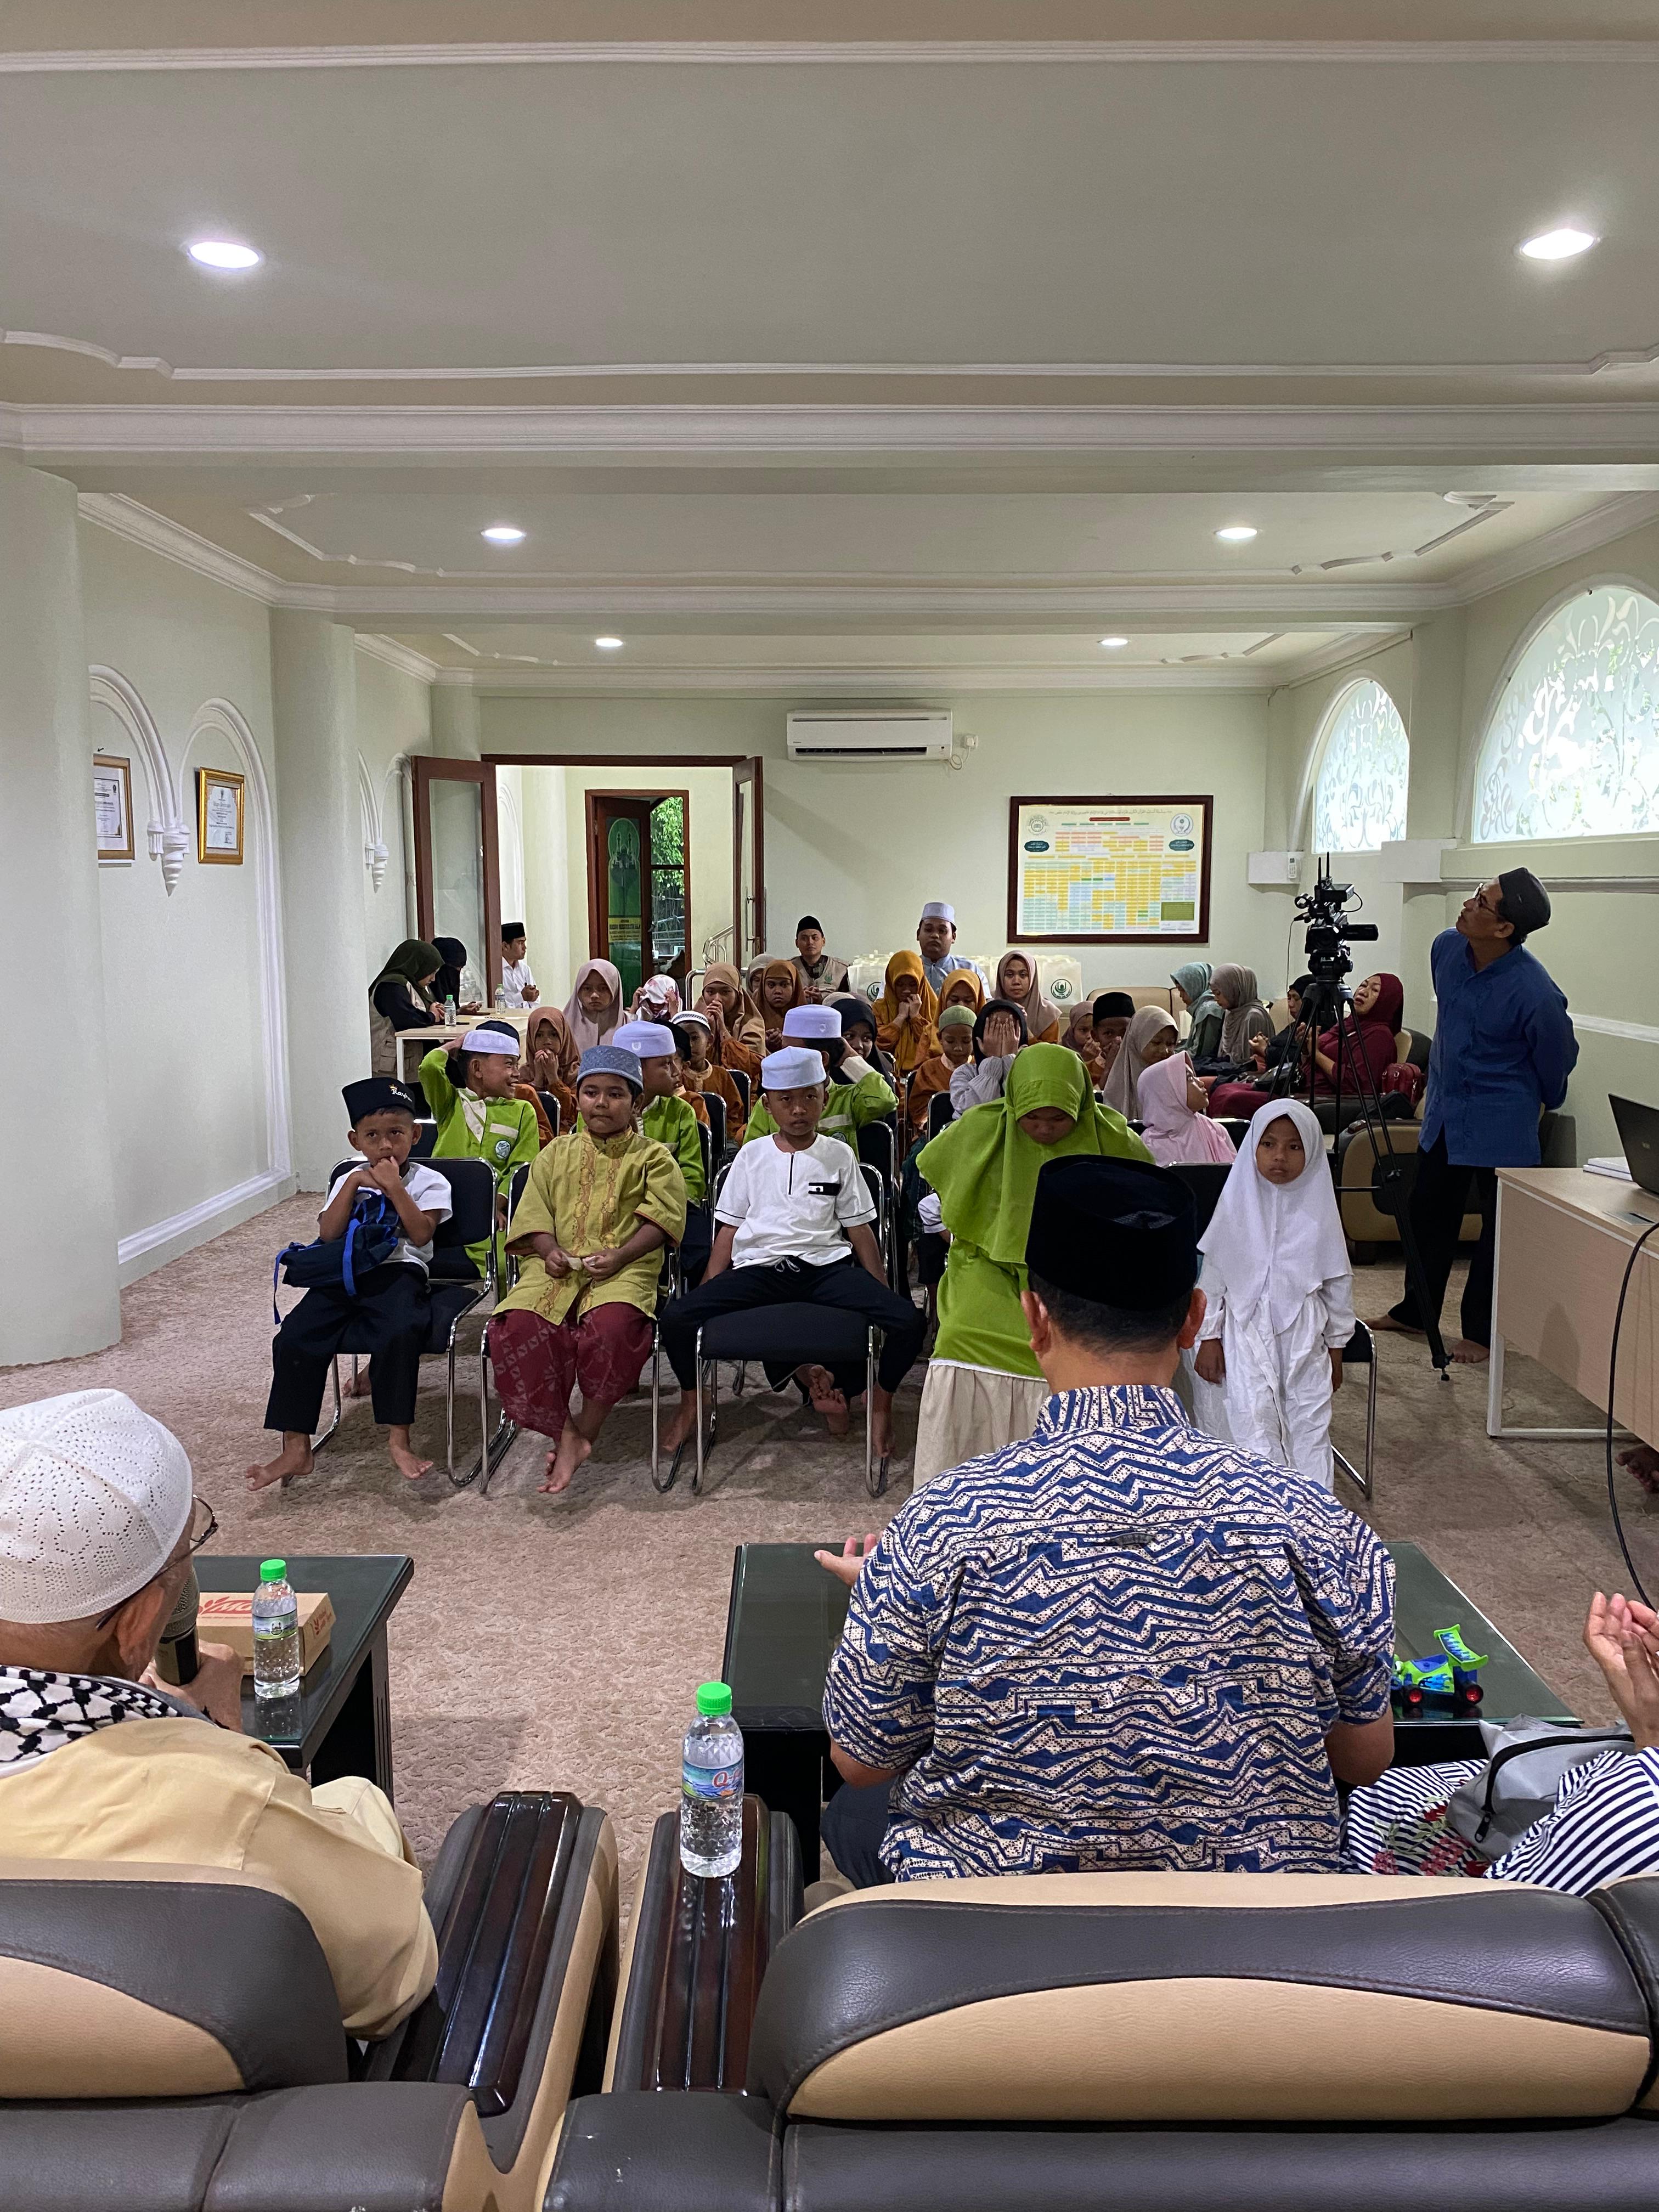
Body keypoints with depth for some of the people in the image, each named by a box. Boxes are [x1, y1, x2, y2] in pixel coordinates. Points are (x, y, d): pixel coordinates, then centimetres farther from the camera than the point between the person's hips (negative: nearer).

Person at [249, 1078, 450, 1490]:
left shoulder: (428, 1181, 7)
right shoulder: (349, 1180, 18)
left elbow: (421, 1234, -10)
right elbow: (328, 1234, 3)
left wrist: (394, 1187, -11)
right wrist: (354, 1184, -4)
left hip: (397, 1270, -4)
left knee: (399, 1333, -34)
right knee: (293, 1339, -16)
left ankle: (398, 1440, -22)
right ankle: (295, 1449, -8)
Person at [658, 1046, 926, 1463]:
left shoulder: (839, 1155, 13)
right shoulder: (752, 1155, 14)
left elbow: (860, 1229, 13)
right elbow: (729, 1229, 14)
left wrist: (883, 1296, 4)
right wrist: (707, 1294, 3)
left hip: (826, 1265, 0)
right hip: (759, 1267, 0)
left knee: (908, 1321, -26)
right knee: (678, 1319, -26)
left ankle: (881, 1404, 2)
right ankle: (692, 1403, 1)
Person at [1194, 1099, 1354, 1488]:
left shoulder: (1318, 1207, 0)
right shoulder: (1238, 1204, -3)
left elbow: (1338, 1280, 8)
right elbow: (1213, 1273, 2)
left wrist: (1336, 1345, 10)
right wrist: (1209, 1337, 1)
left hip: (1305, 1335, 1)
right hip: (1248, 1332, -1)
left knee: (1311, 1426, 4)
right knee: (1254, 1427, -6)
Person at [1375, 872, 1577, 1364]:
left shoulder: (1535, 992, -26)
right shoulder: (1446, 948, -6)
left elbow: (1557, 1062, -7)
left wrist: (1543, 1106, 11)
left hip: (1500, 1122, -7)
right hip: (1444, 1110, 7)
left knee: (1500, 1226, 5)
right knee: (1429, 1211, 16)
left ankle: (1481, 1332, 19)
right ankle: (1414, 1313, 32)